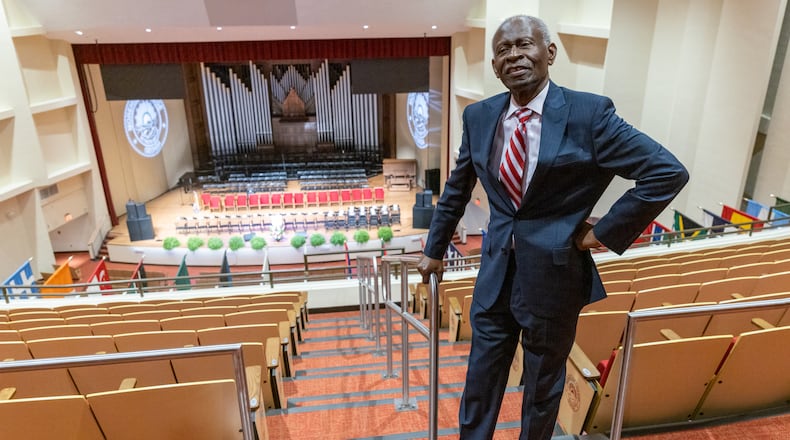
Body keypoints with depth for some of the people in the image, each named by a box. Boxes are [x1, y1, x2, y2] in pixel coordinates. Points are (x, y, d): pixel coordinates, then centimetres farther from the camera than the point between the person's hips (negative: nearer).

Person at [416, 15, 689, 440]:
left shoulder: (589, 113, -13)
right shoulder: (479, 116, 0)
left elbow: (668, 172, -12)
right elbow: (456, 189, 11)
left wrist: (604, 232, -13)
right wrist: (434, 250, 16)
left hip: (554, 273, -3)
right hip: (496, 270, 3)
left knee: (543, 382, 19)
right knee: (481, 376, 17)